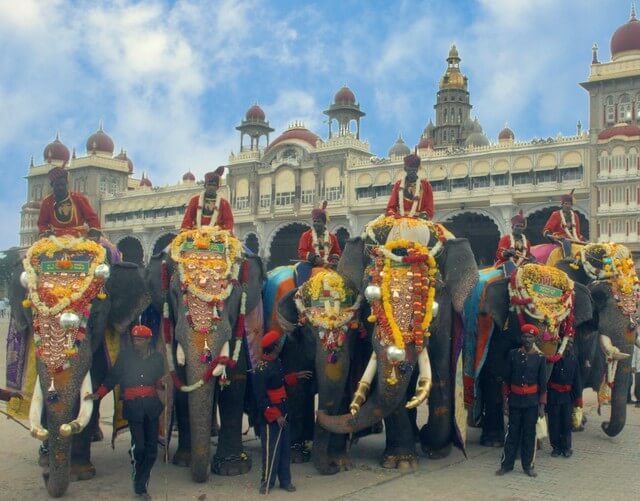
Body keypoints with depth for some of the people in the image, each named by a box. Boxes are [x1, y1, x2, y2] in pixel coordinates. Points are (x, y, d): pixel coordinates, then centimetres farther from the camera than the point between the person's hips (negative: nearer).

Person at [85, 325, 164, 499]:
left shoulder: (157, 357, 8)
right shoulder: (125, 355, 2)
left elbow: (159, 381, 12)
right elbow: (113, 377, 2)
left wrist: (163, 383, -11)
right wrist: (98, 394, -6)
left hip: (152, 405, 3)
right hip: (133, 406, -3)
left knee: (151, 448, 1)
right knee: (138, 446, -11)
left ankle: (141, 486, 16)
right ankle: (139, 487, 6)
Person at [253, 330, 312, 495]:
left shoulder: (276, 362, 6)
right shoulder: (262, 369, -23)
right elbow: (261, 397, -23)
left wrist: (296, 376, 18)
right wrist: (276, 415, -24)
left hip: (282, 412, 9)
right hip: (270, 416, -9)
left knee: (285, 448, 15)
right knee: (271, 450, 1)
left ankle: (285, 481, 25)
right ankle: (267, 482, 15)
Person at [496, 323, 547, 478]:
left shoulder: (540, 358, 0)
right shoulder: (513, 354, 0)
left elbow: (542, 383, 1)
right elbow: (506, 379, 3)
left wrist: (542, 405, -2)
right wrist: (505, 401, 0)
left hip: (532, 402, 0)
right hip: (515, 400, 0)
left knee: (529, 433, 6)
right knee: (512, 433, 6)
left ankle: (528, 465, 15)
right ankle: (507, 464, 13)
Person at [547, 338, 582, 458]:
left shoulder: (573, 358, 1)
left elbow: (577, 378, 5)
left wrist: (578, 396, 4)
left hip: (567, 395, 2)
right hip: (553, 394, -1)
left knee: (566, 422, 7)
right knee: (554, 422, 5)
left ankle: (566, 447, 20)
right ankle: (556, 447, 18)